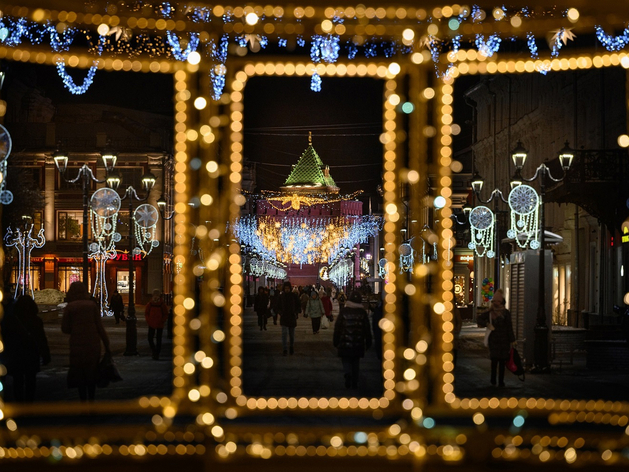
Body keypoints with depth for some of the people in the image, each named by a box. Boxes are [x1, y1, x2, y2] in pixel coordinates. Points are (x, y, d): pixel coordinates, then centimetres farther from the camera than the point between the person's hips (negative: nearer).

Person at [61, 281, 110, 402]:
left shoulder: (69, 307, -4)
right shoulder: (92, 305, 2)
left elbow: (65, 328, -2)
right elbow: (100, 326, -1)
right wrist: (106, 344, 3)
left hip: (77, 345, -2)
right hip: (93, 344, 2)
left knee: (79, 374, 7)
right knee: (92, 372, 15)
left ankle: (83, 401, 4)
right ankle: (91, 400, 18)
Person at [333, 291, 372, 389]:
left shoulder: (344, 311, -5)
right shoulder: (362, 313, -1)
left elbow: (337, 328, -3)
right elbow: (367, 329, 2)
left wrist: (336, 342, 5)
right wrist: (368, 343, 12)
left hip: (345, 343, -2)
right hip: (358, 344, 2)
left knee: (346, 362, 9)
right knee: (355, 363, 14)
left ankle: (348, 374, -21)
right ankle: (354, 383, 14)